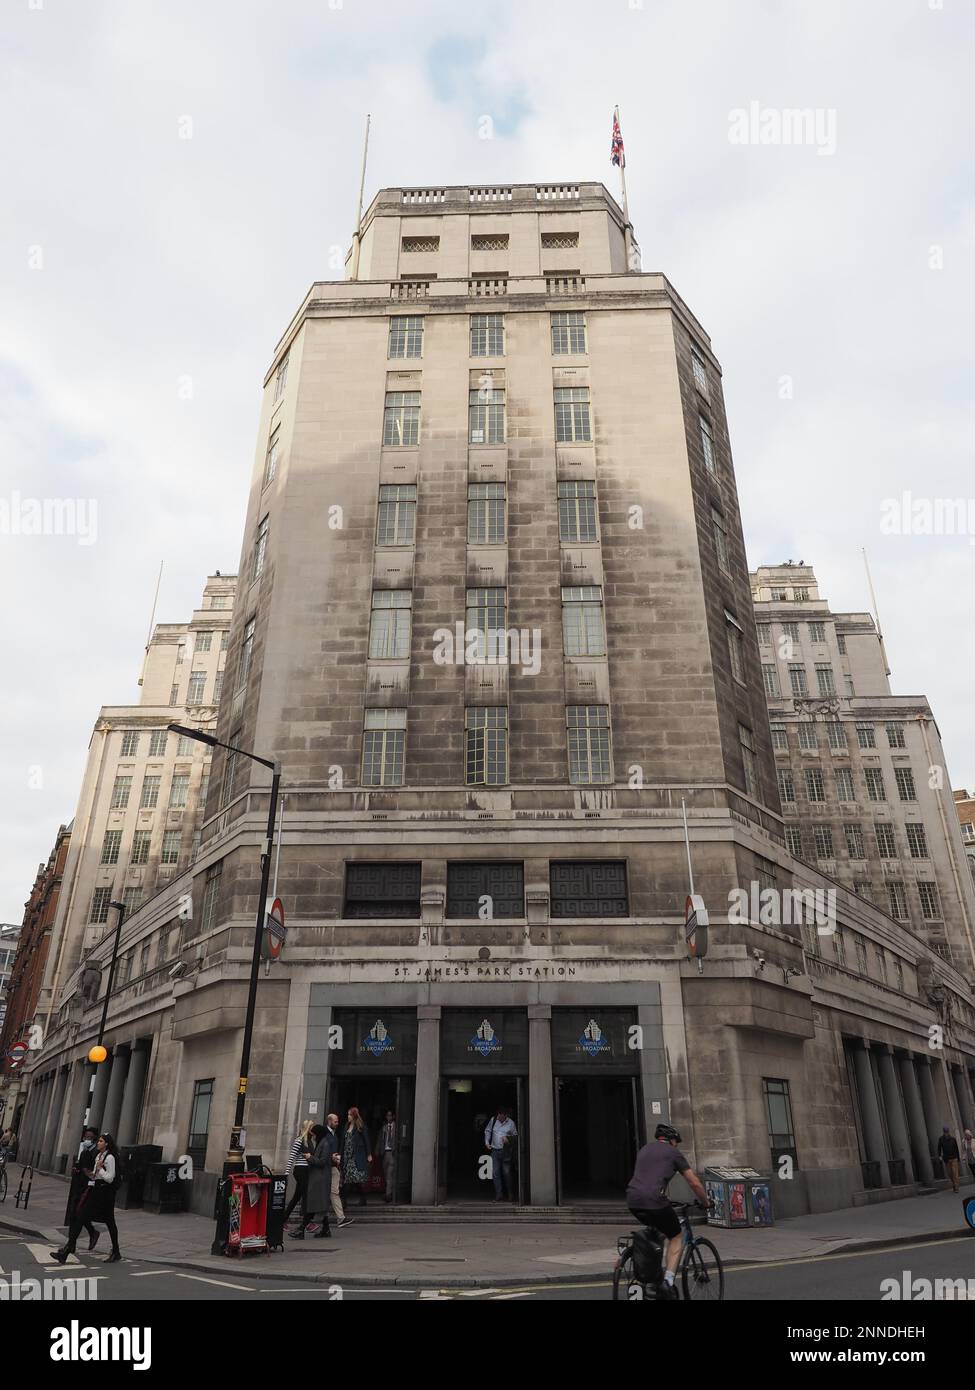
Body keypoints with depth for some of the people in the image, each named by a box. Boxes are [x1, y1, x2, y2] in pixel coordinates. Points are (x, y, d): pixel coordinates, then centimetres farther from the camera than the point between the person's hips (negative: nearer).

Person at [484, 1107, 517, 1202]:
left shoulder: (511, 1123, -2)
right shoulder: (493, 1120, 2)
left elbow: (515, 1135, 8)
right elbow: (487, 1131, 14)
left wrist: (508, 1138, -9)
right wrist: (487, 1142, 4)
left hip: (506, 1151, -2)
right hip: (495, 1150, 2)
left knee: (506, 1172, 0)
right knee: (496, 1173, -3)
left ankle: (510, 1194, 15)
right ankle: (499, 1194, 2)